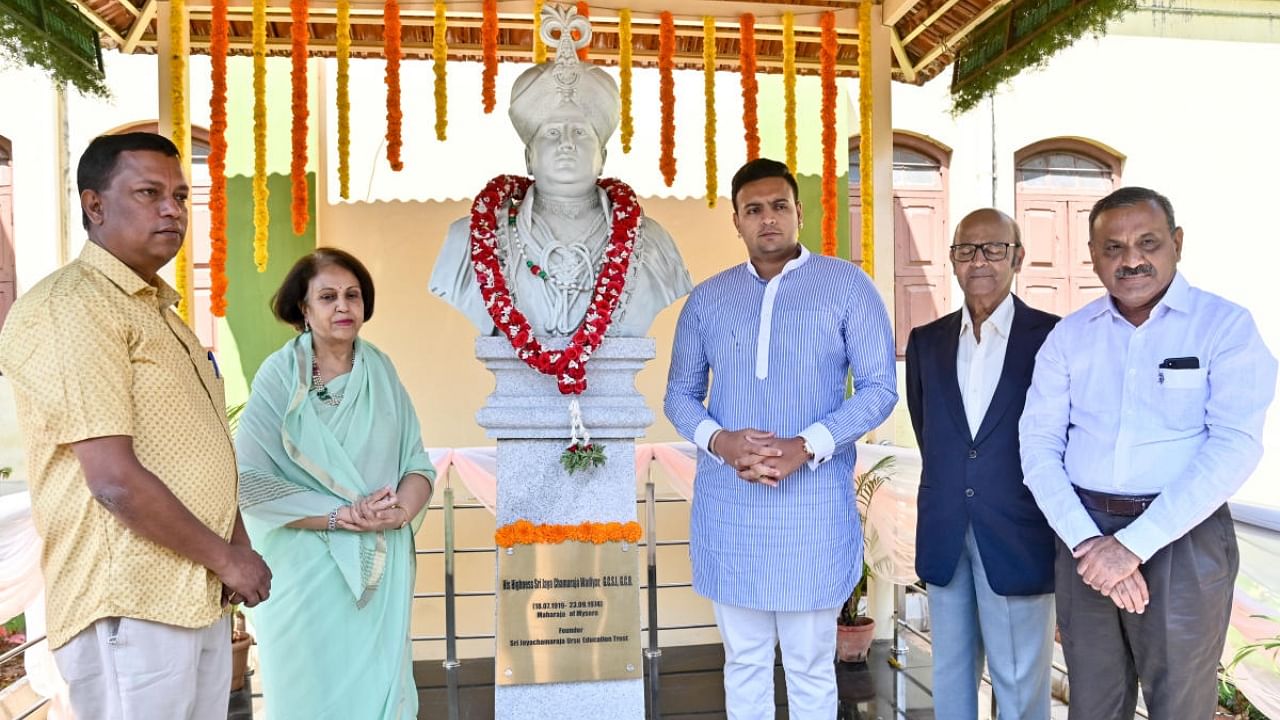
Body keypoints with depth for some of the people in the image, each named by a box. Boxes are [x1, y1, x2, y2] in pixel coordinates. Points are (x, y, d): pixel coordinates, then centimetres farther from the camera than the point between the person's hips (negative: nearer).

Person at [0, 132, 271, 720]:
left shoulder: (159, 309, 17)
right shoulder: (69, 307, -13)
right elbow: (116, 479, -21)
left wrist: (237, 551, 3)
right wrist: (227, 558, -11)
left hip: (203, 598, 9)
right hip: (131, 608, -8)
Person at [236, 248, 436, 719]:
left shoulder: (381, 370, 5)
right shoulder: (279, 375, -6)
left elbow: (418, 461, 5)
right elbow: (249, 480, -12)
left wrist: (400, 510, -15)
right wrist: (339, 515, -19)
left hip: (382, 568, 3)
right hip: (306, 567, -3)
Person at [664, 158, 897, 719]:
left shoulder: (846, 284, 0)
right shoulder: (706, 298, 8)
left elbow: (880, 387, -3)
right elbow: (679, 393, 10)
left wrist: (806, 446, -18)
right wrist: (718, 440, -12)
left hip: (813, 506, -2)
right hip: (727, 506, 3)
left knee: (810, 666, 11)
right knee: (743, 660, 16)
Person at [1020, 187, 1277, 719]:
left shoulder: (1226, 326, -5)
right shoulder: (1068, 336, 4)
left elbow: (1235, 446, -15)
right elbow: (1039, 445, 0)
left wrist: (1135, 545, -19)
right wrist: (1086, 540, -14)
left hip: (1183, 539, -2)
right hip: (1084, 534, 3)